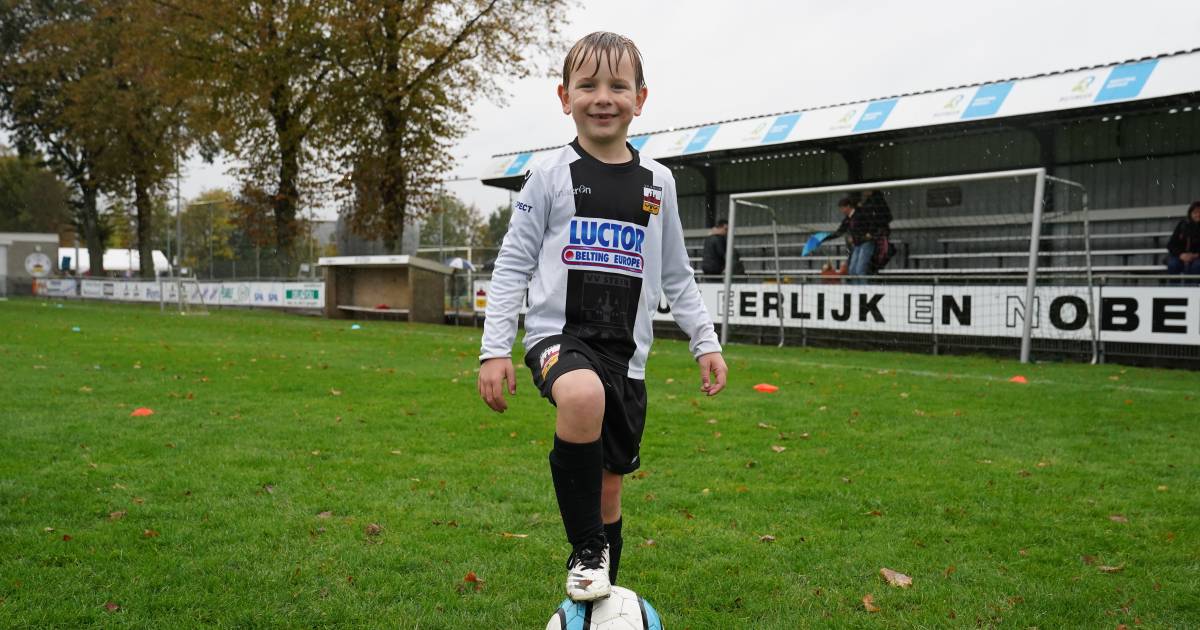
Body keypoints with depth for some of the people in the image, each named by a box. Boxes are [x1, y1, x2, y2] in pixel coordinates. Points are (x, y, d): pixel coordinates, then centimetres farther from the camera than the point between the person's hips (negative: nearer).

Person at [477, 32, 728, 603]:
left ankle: (601, 600, 32)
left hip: (625, 351, 4)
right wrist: (494, 348, -5)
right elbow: (513, 265, 1)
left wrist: (705, 342, 12)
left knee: (610, 485, 10)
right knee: (583, 396, -37)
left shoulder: (657, 182, 9)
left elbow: (676, 274, 18)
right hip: (558, 333, -4)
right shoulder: (550, 176, 0)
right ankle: (586, 553, -16)